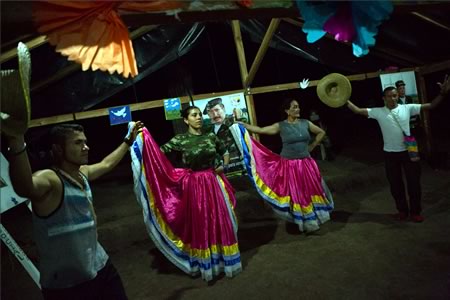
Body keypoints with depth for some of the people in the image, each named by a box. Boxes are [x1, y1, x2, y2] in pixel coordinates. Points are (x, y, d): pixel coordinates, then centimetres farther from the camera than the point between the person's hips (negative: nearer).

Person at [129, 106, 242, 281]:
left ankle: (223, 258, 32)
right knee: (200, 223, 8)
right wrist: (144, 137, -25)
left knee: (220, 220, 11)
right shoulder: (181, 139, -6)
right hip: (193, 186, -3)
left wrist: (224, 166, 1)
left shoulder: (211, 136, 2)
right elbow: (160, 151, -14)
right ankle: (206, 263, 28)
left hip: (213, 183, 3)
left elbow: (225, 152, 17)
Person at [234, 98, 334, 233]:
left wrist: (312, 146, 7)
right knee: (296, 193, 6)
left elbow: (321, 132, 15)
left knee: (311, 190, 12)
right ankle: (305, 222, 21)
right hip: (289, 165, -3)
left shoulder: (305, 123, 2)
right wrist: (241, 124, -12)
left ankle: (315, 217, 32)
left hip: (306, 164, 3)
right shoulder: (281, 126, -7)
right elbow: (261, 130, -8)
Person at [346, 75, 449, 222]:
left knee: (413, 182, 8)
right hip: (390, 153, 0)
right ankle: (402, 210, 29)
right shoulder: (378, 112, -3)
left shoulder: (407, 108, -2)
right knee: (395, 183, 11)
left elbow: (430, 106, -1)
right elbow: (358, 110, -6)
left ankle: (415, 211, 26)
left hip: (408, 151, 0)